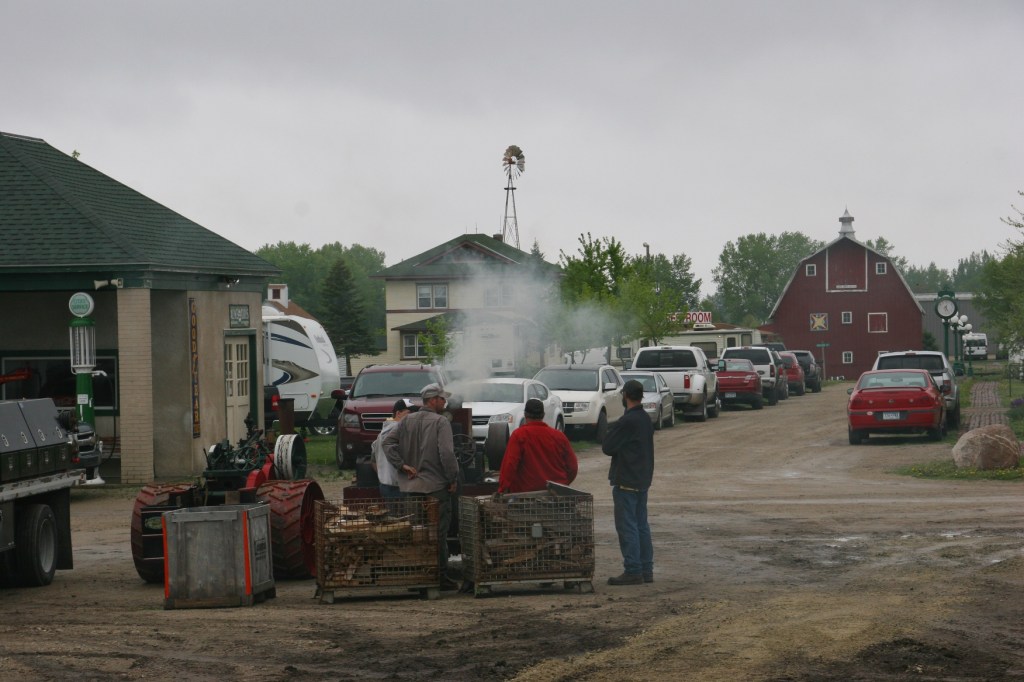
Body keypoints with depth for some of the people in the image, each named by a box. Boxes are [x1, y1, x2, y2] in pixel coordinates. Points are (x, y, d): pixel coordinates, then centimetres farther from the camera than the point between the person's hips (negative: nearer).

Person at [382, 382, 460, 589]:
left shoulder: (407, 421, 8)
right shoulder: (440, 422, -10)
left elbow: (387, 442, 2)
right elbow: (447, 453, -19)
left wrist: (403, 465, 0)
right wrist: (453, 479, -8)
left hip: (411, 487, 6)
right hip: (436, 486, -6)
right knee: (438, 534, -1)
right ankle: (440, 578, 0)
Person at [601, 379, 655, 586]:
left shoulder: (627, 422, -19)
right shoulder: (646, 420, 11)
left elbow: (607, 447, -15)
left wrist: (611, 431, 2)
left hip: (626, 481, -9)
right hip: (643, 480, 9)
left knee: (627, 526, -6)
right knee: (641, 525, 12)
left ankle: (633, 571, -8)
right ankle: (646, 570, 14)